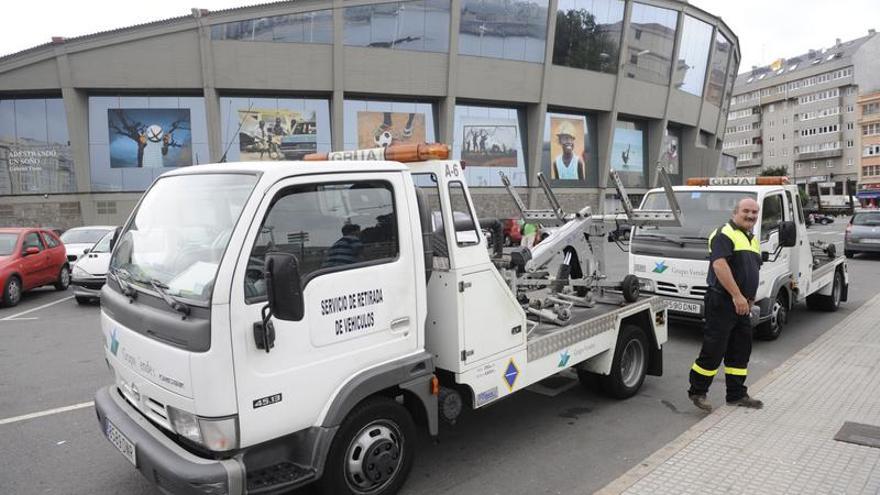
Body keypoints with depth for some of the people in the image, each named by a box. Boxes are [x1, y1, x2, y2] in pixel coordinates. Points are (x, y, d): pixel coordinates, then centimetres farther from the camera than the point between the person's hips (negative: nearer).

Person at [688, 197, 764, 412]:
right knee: (713, 350, -5)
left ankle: (737, 394, 23)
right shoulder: (724, 234, -11)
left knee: (741, 350, 13)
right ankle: (697, 392, 8)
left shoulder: (753, 240, 19)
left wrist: (750, 299, 18)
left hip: (742, 305, 9)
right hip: (722, 302, -9)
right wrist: (737, 295, -25)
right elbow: (720, 265, -23)